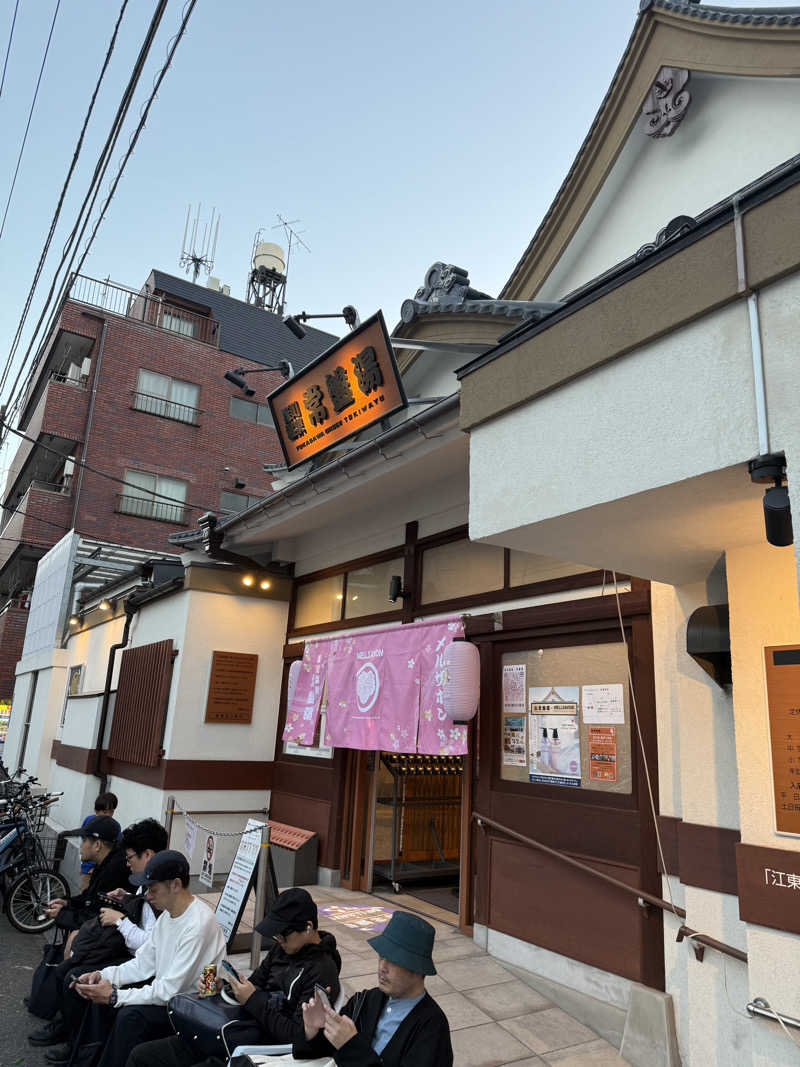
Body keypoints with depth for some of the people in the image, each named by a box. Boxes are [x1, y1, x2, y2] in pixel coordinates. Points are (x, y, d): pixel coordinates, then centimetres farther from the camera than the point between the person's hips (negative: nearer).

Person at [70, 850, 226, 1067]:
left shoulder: (198, 924, -26)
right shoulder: (168, 914, 5)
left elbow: (169, 990, -26)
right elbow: (143, 964, 9)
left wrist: (114, 996, -22)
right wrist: (103, 975, -5)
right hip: (168, 992, 9)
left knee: (130, 1015, -25)